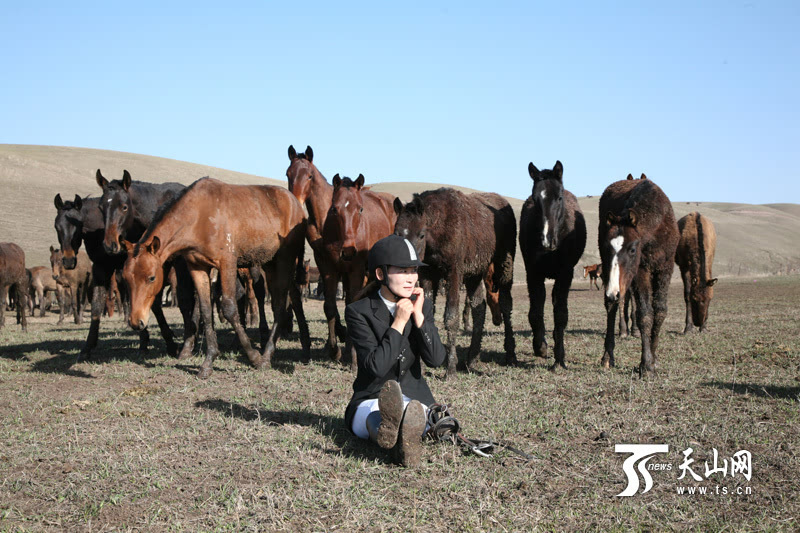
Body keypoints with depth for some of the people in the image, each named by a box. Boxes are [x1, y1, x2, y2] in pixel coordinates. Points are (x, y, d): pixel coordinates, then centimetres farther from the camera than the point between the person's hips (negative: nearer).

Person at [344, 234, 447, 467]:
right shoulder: (358, 312, -7)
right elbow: (377, 366, -16)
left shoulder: (423, 306, 7)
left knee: (417, 415, -36)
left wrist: (418, 316, -10)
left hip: (415, 397, 3)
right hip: (371, 400, -2)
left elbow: (436, 360, -3)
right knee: (376, 418, -40)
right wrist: (399, 323, -16)